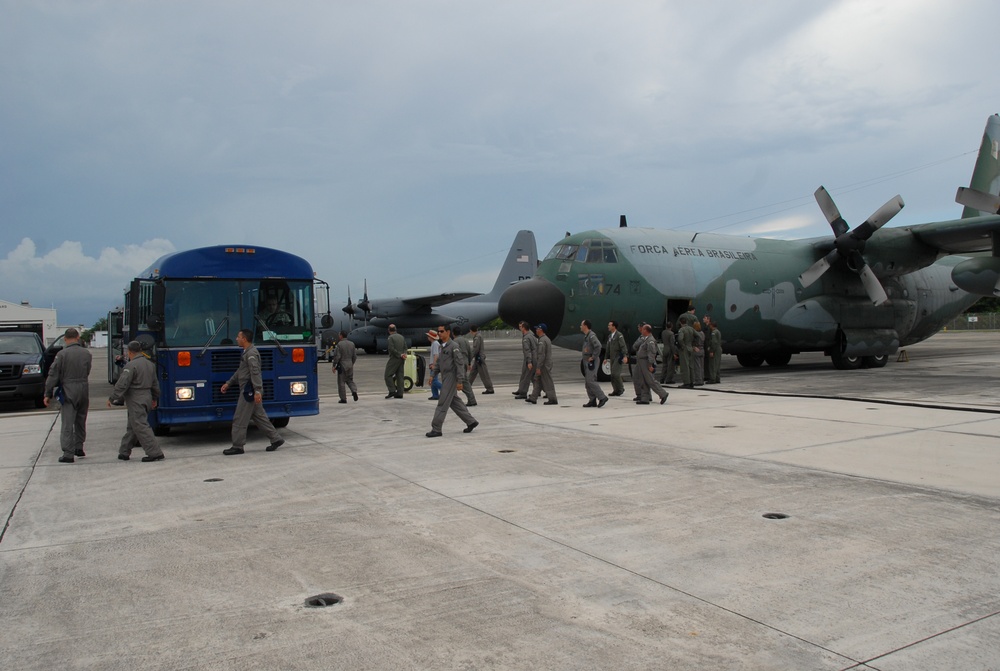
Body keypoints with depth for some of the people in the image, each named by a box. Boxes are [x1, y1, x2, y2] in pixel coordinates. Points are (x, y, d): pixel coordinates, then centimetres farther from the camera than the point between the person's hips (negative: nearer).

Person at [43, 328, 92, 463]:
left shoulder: (62, 354, -9)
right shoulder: (86, 354, 4)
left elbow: (53, 375, -8)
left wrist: (48, 394, -3)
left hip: (68, 391, -4)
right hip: (84, 389, 4)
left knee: (67, 423, -2)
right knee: (80, 421, 19)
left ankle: (68, 454, -5)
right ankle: (79, 447, 27)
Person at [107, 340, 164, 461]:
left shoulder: (131, 365, -15)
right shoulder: (150, 364, 12)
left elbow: (122, 384, -19)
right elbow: (155, 384, 20)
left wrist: (112, 398, -12)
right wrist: (155, 398, 31)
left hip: (136, 401, -9)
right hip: (147, 397, 9)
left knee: (141, 427, -8)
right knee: (132, 427, 17)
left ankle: (155, 453, -12)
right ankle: (124, 452, 25)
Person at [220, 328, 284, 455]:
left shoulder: (251, 353, -16)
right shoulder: (247, 352, 17)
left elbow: (255, 373, -25)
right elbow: (239, 372, 26)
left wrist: (257, 391, -32)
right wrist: (228, 383, 26)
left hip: (249, 391, -10)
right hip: (250, 391, 10)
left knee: (239, 419, -2)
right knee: (259, 417, 12)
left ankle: (237, 447, 5)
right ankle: (276, 439, 15)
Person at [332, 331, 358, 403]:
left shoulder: (339, 344, -11)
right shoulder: (352, 344, 6)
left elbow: (337, 356, -14)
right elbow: (355, 356, 10)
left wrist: (334, 365, -6)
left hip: (342, 365, -5)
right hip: (350, 365, 5)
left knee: (341, 382, 3)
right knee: (350, 380, 18)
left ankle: (343, 399, 5)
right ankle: (354, 391, -8)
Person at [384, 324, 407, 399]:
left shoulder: (391, 337, -11)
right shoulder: (401, 336, 11)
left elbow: (392, 349, -18)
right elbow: (405, 347, 8)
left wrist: (400, 355, -12)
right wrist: (404, 354, -7)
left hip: (394, 359, -7)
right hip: (401, 359, 7)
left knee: (388, 375, 0)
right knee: (400, 376, 7)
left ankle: (392, 391, -8)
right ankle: (399, 393, 6)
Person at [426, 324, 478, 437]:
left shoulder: (454, 346, -13)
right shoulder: (443, 346, 14)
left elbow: (460, 364, -17)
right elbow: (439, 363, 22)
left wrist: (460, 381, -20)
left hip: (451, 378, -9)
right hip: (445, 378, 9)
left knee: (442, 404, -7)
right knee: (455, 402, 14)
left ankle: (436, 429, -2)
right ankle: (471, 421, 23)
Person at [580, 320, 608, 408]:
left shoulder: (591, 336, -16)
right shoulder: (586, 336, 16)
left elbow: (598, 346, -27)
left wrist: (593, 357, -22)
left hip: (592, 361, -10)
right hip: (587, 361, 10)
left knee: (590, 381, -14)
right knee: (587, 382, 10)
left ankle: (602, 397, -9)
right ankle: (592, 401, 13)